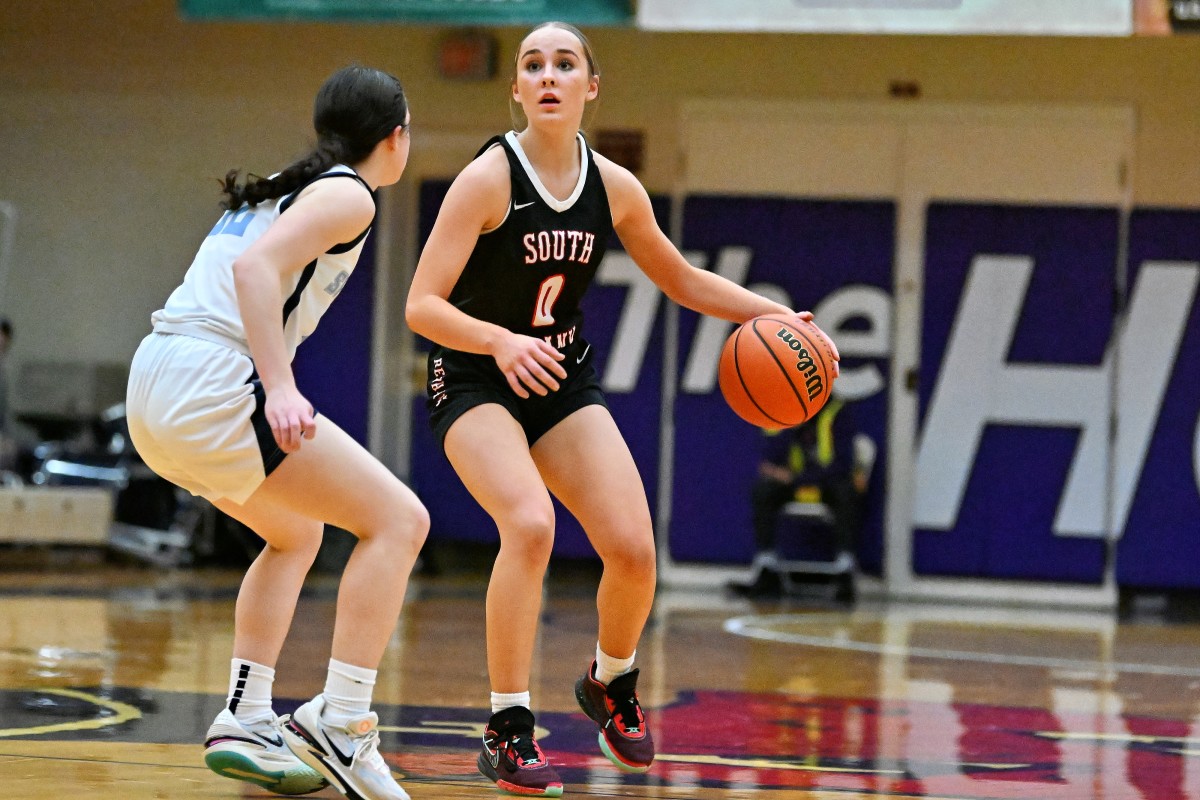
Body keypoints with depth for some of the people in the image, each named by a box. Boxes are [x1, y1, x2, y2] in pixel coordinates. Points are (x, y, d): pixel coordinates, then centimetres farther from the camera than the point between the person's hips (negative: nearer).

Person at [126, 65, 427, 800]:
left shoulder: (291, 187, 24)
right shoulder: (348, 195, -2)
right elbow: (255, 267, -18)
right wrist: (280, 388, -26)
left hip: (157, 383, 10)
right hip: (211, 385, -10)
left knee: (297, 532, 29)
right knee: (399, 519, -5)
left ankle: (246, 719, 20)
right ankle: (340, 725, -12)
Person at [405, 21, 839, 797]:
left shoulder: (614, 188, -4)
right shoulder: (488, 180, -19)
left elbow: (679, 278, 13)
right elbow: (422, 306, -22)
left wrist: (773, 313, 0)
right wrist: (501, 341, -40)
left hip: (564, 381, 5)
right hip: (476, 382, -5)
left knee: (633, 549, -9)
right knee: (531, 525, -30)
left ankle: (611, 683, 25)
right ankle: (508, 732, -19)